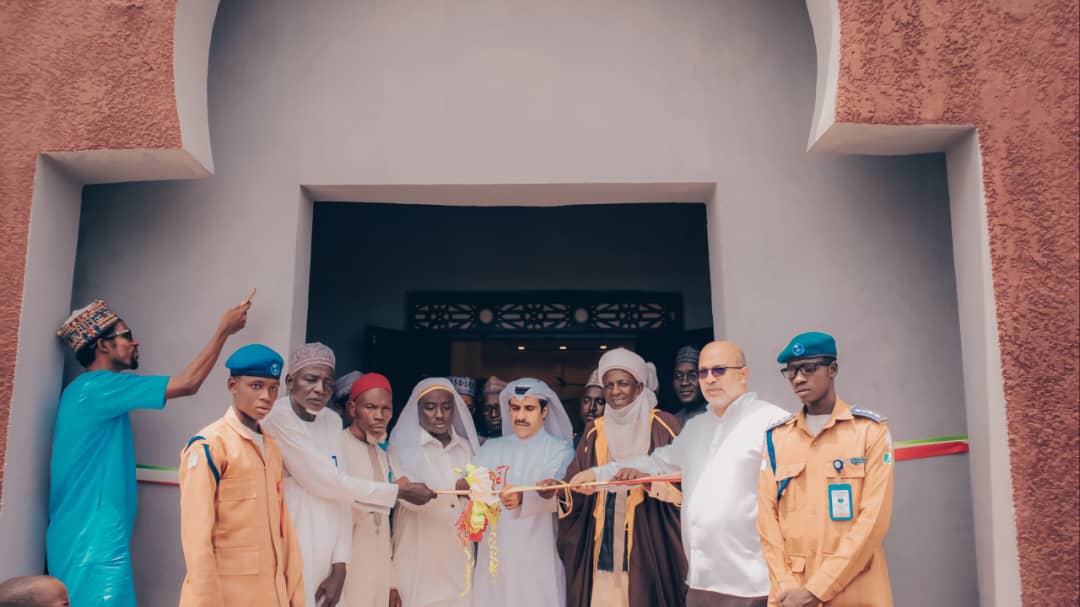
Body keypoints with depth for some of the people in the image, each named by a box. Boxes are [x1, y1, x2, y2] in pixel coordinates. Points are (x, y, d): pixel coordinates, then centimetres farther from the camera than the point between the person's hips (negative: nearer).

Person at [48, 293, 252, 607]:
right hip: (93, 539, -10)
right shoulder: (99, 386, -14)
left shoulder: (88, 390, 17)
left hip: (84, 535, 10)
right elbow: (187, 383, -16)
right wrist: (224, 329, -7)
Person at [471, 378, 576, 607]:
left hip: (538, 555, -2)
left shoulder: (560, 450, 2)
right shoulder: (491, 449, 13)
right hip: (495, 553, 2)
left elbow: (553, 494, -15)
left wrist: (523, 499, -34)